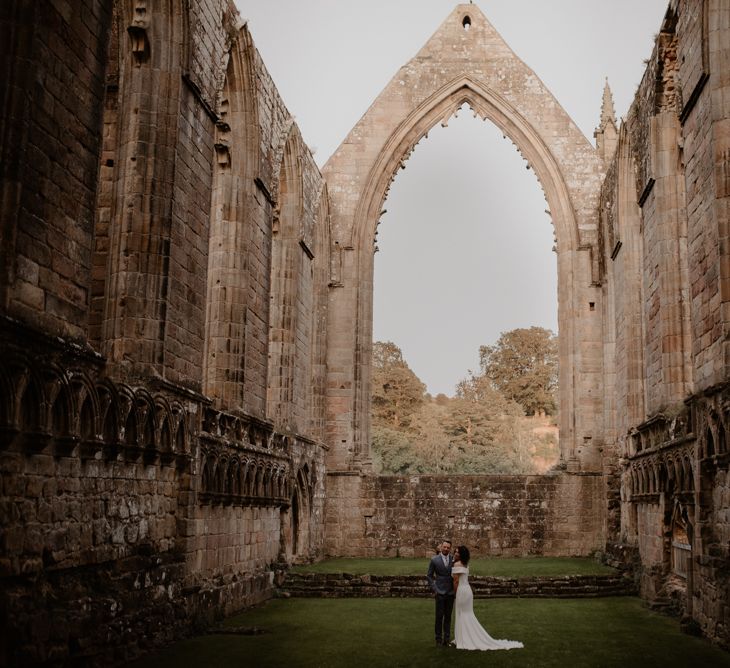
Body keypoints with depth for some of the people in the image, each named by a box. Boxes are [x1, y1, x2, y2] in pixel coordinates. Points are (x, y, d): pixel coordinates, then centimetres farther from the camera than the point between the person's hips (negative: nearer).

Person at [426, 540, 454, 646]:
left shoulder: (453, 560, 4)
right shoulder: (435, 560, -4)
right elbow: (429, 576, 2)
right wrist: (434, 589, -5)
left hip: (450, 593, 3)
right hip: (440, 593, -3)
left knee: (448, 616, 7)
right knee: (439, 616, -1)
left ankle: (446, 639, 13)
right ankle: (438, 638, 9)